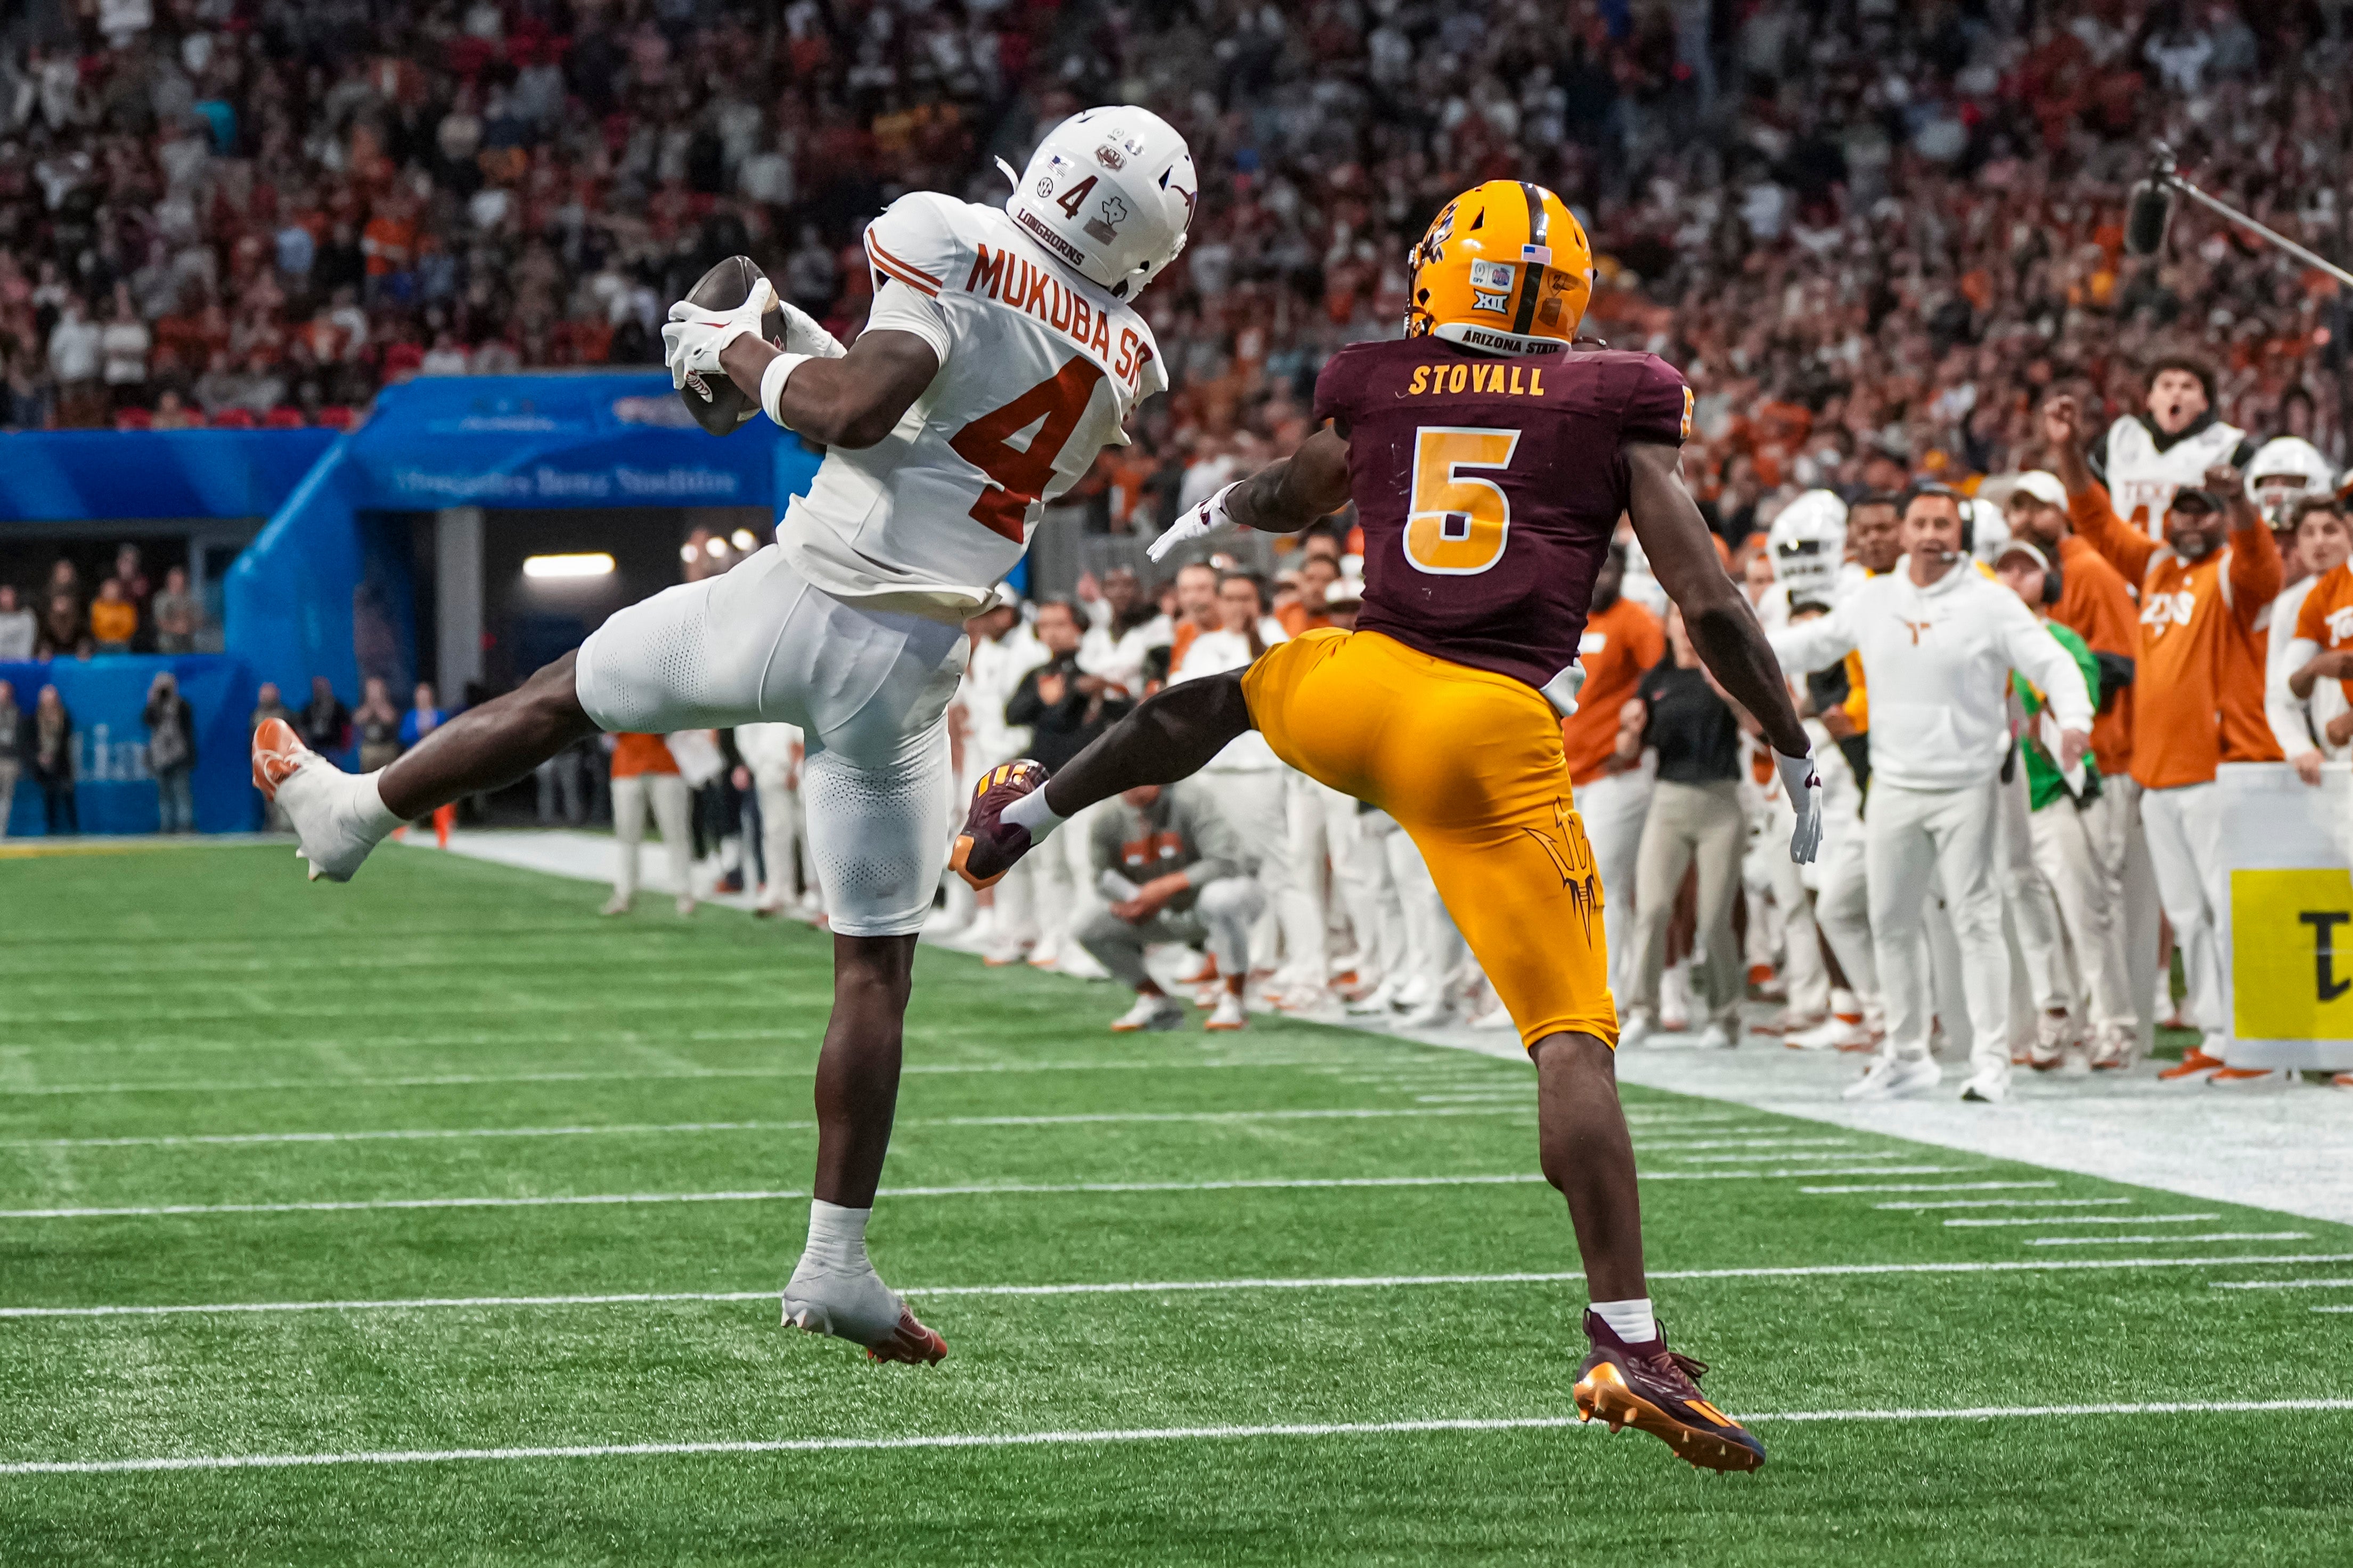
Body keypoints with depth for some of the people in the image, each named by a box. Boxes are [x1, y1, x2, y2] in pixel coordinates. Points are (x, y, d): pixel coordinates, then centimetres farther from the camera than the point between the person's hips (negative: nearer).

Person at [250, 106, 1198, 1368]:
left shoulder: (958, 248, -11)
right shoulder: (1121, 365, 8)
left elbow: (852, 412, -21)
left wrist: (737, 351, -4)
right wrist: (821, 355, 21)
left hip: (799, 601, -3)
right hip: (910, 667, 3)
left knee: (564, 694, 23)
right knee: (875, 964, 8)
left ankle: (351, 812, 43)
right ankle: (835, 1260, 6)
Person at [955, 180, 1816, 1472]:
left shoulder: (1377, 391, 13)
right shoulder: (1616, 408, 6)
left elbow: (1283, 502, 35)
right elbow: (1708, 604, 2)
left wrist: (1211, 515, 59)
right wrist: (1795, 746, 15)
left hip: (1362, 690, 3)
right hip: (1498, 740, -2)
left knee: (1225, 685, 38)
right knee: (1572, 1040, -4)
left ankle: (1026, 812, 50)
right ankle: (1627, 1344, -10)